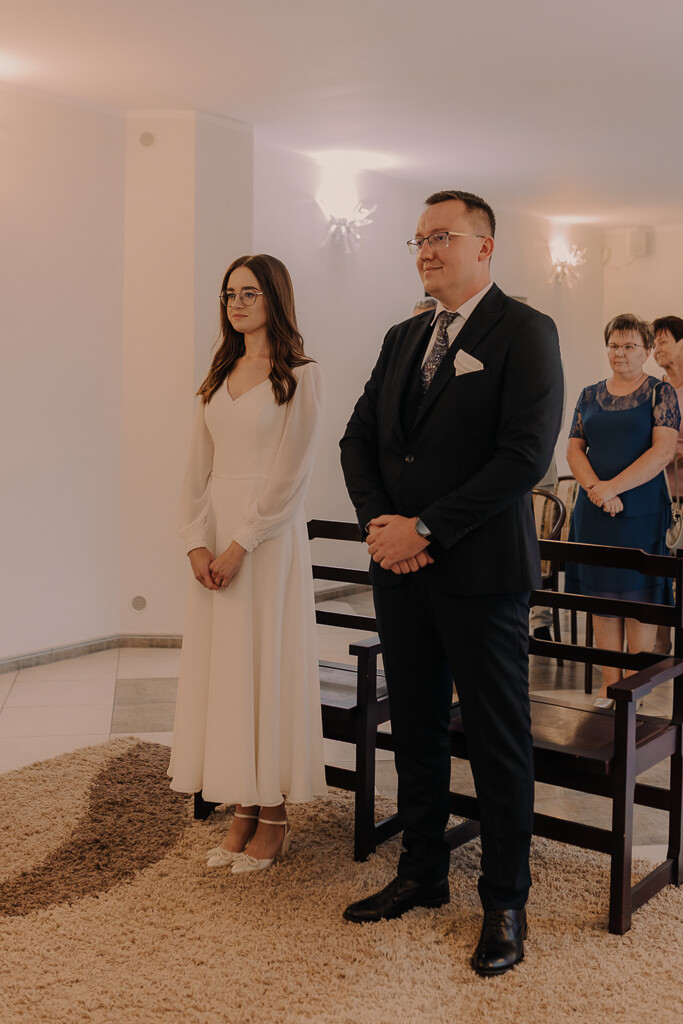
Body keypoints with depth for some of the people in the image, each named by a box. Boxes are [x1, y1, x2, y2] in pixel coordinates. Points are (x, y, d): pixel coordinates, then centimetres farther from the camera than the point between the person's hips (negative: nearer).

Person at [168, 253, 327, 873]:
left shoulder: (300, 376, -4)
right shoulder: (220, 376, 15)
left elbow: (290, 475, -11)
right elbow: (199, 467, 9)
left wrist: (240, 544, -16)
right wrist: (197, 541, -3)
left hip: (269, 535, -6)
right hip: (215, 533, 6)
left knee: (267, 665, -2)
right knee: (221, 666, 6)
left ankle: (273, 817, 10)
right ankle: (242, 811, 16)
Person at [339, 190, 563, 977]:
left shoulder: (524, 332, -6)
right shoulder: (403, 338, 15)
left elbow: (526, 454, -16)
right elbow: (359, 437, 14)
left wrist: (426, 529, -17)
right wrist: (377, 521, -4)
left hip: (480, 571, -6)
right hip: (401, 567, 7)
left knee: (497, 742, 5)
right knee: (414, 731, 15)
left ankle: (504, 903, 19)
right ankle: (422, 875, 32)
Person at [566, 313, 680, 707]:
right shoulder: (590, 396, 12)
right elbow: (574, 449, 7)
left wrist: (613, 487, -17)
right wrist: (595, 487, -12)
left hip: (641, 510, -4)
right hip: (595, 511, 4)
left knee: (639, 599, -1)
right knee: (601, 595, 5)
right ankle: (610, 683, 14)